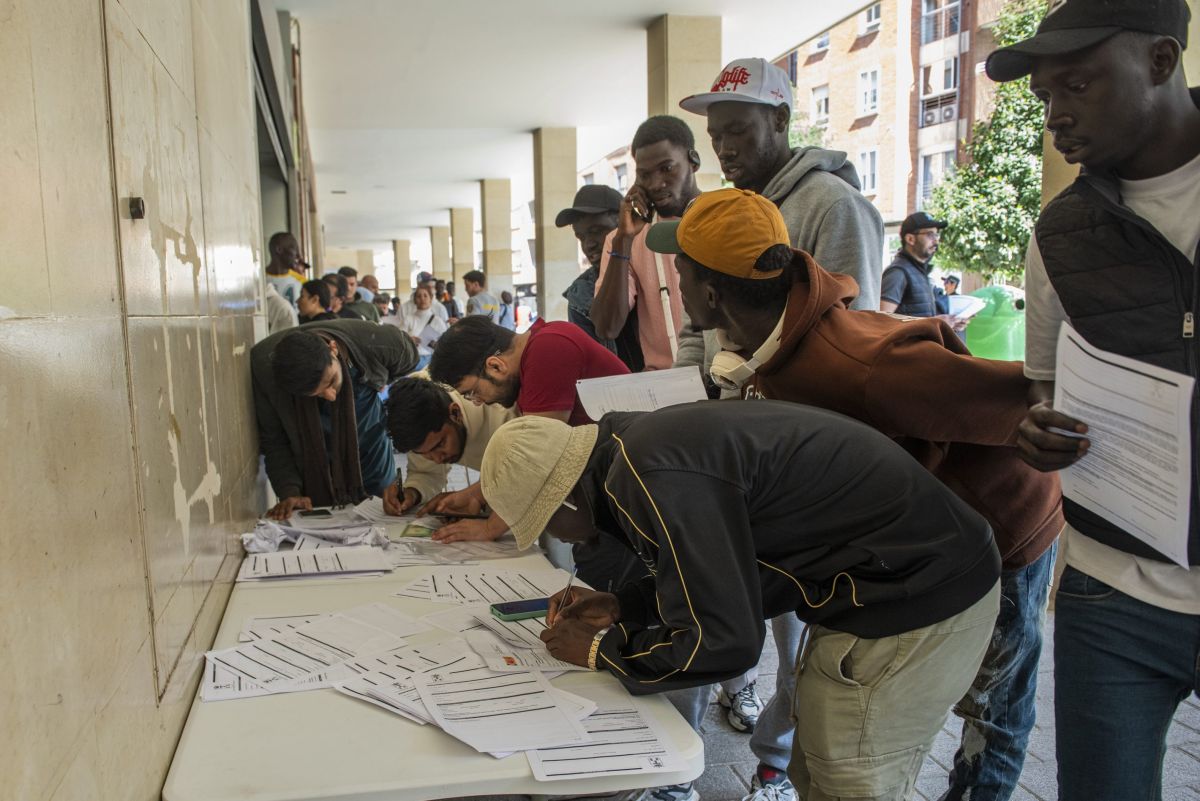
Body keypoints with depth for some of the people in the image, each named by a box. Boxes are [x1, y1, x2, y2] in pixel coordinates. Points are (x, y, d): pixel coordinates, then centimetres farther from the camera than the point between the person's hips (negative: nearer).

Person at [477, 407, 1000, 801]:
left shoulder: (653, 480, -26)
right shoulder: (640, 442, 5)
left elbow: (722, 642, -21)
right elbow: (716, 573, 16)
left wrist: (600, 650, -8)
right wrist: (622, 608, 9)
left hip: (915, 602, -9)